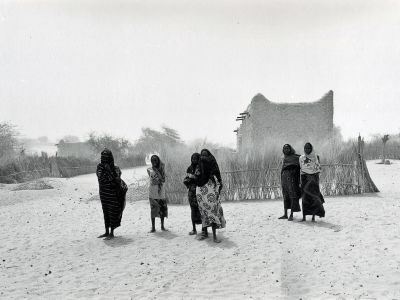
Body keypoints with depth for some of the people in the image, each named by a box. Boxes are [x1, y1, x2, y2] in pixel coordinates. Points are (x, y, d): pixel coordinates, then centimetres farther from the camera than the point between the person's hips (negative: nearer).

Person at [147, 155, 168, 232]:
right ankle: (153, 227, 2)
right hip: (153, 191, -2)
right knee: (153, 208, -4)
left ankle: (162, 226, 14)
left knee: (162, 208, 2)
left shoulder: (161, 168, 8)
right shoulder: (149, 169, 4)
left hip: (161, 191, 2)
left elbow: (163, 180, -2)